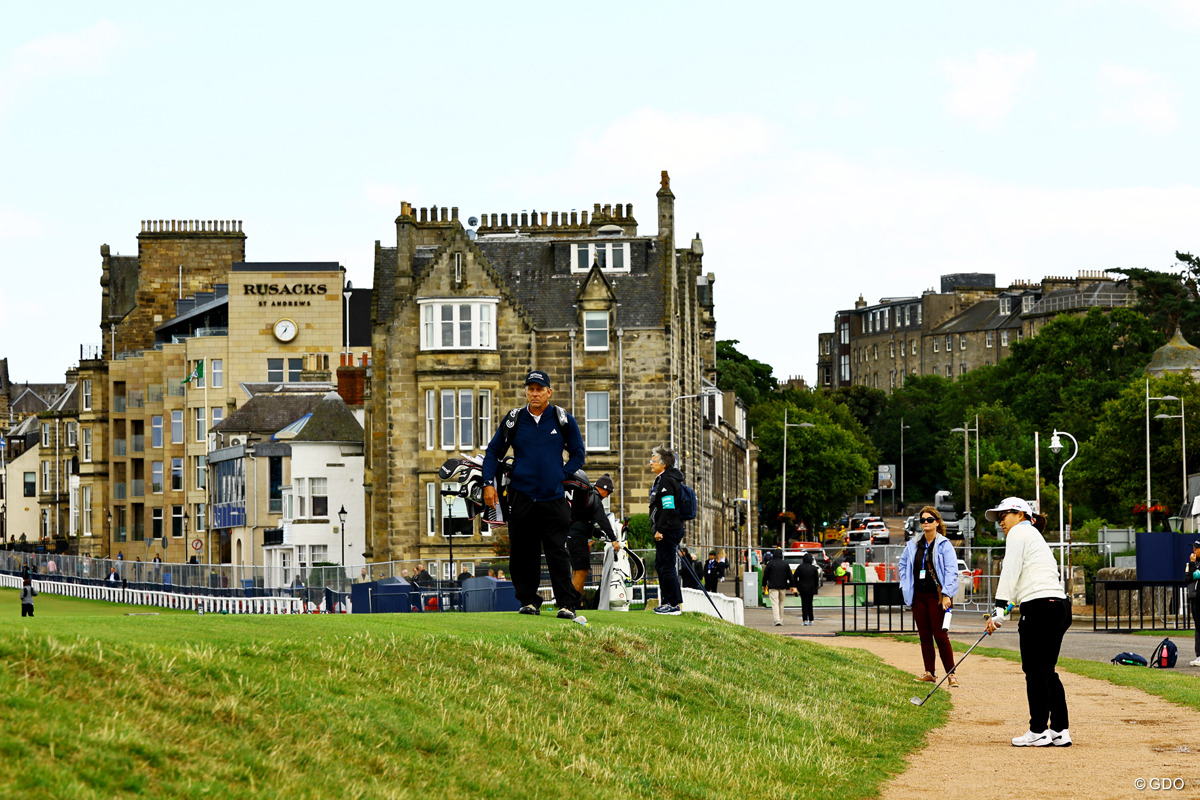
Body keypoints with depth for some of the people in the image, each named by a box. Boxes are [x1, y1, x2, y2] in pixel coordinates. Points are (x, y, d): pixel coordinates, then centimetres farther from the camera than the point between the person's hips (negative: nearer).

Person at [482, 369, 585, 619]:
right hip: (521, 496, 2)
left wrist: (560, 476, 1)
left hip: (553, 496, -1)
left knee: (557, 552, -7)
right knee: (523, 553, 2)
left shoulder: (563, 420, 5)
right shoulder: (513, 420, 7)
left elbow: (578, 455, 14)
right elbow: (493, 452, 16)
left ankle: (567, 603, -7)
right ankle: (528, 600, 13)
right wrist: (488, 484, 5)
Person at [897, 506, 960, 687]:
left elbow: (951, 570, -8)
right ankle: (929, 672, 13)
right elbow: (902, 565, 24)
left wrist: (946, 594, -15)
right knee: (924, 635, 7)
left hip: (936, 596, -5)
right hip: (918, 596, 5)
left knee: (940, 635, -8)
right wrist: (905, 585, 12)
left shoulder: (944, 545, -4)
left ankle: (951, 674, -3)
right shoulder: (913, 545, 11)